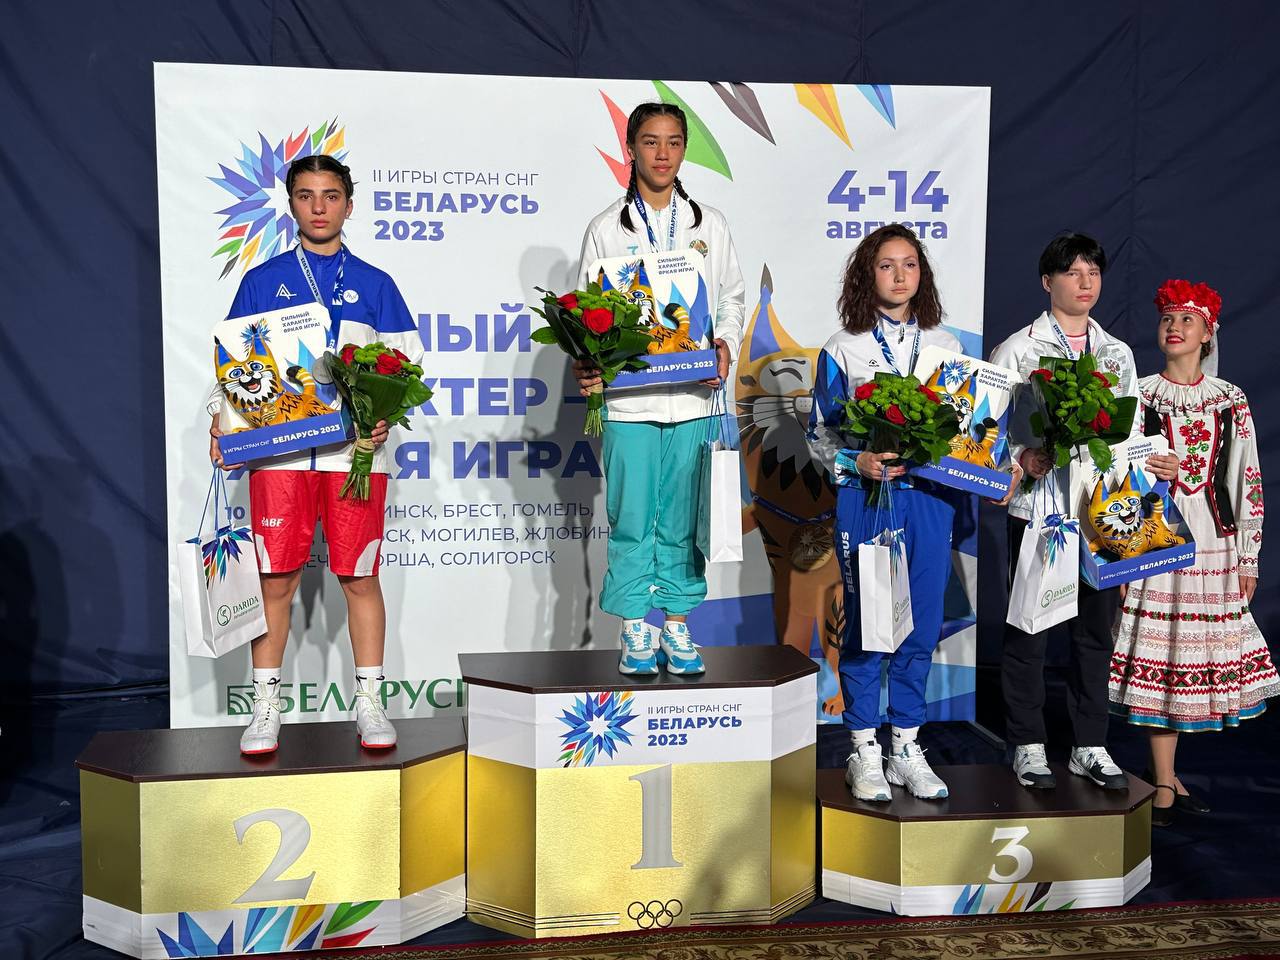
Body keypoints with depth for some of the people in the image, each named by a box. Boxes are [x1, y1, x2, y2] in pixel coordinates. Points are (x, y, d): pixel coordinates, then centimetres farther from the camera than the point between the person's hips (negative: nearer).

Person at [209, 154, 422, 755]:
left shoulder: (373, 284, 10)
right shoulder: (262, 282, 10)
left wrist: (385, 415, -10)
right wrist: (222, 425, -4)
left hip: (355, 450, 0)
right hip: (278, 451, 0)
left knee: (361, 577, 3)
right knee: (277, 578, 2)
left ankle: (369, 704, 14)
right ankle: (266, 709, 12)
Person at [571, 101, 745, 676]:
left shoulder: (709, 224, 11)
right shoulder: (607, 228, 6)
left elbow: (732, 299, 15)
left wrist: (726, 347, -4)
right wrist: (585, 364, -13)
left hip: (694, 396, 2)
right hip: (629, 397, -2)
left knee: (683, 520, 7)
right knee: (631, 519, 1)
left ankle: (677, 627, 19)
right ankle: (634, 630, 13)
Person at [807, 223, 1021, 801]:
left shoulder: (945, 345, 11)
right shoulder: (842, 349, 2)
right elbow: (819, 434, 3)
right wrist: (856, 462, -15)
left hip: (930, 498, 3)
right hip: (865, 497, -3)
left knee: (922, 625, 6)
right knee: (865, 623, 2)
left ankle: (906, 747, 19)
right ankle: (865, 752, 14)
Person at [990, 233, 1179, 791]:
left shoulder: (1117, 353, 14)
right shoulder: (1018, 350, 0)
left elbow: (1131, 431, 16)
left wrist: (1155, 462, -2)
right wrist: (1020, 457, -19)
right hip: (1038, 508, -4)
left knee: (1096, 629, 9)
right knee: (1028, 631, 1)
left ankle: (1090, 745, 21)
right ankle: (1028, 746, 14)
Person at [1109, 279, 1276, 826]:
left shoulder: (1232, 402, 8)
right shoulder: (1137, 398, 2)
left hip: (1214, 546, 2)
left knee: (1193, 655, 5)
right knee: (1158, 656, -2)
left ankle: (1167, 775, 17)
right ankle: (1164, 784, 6)